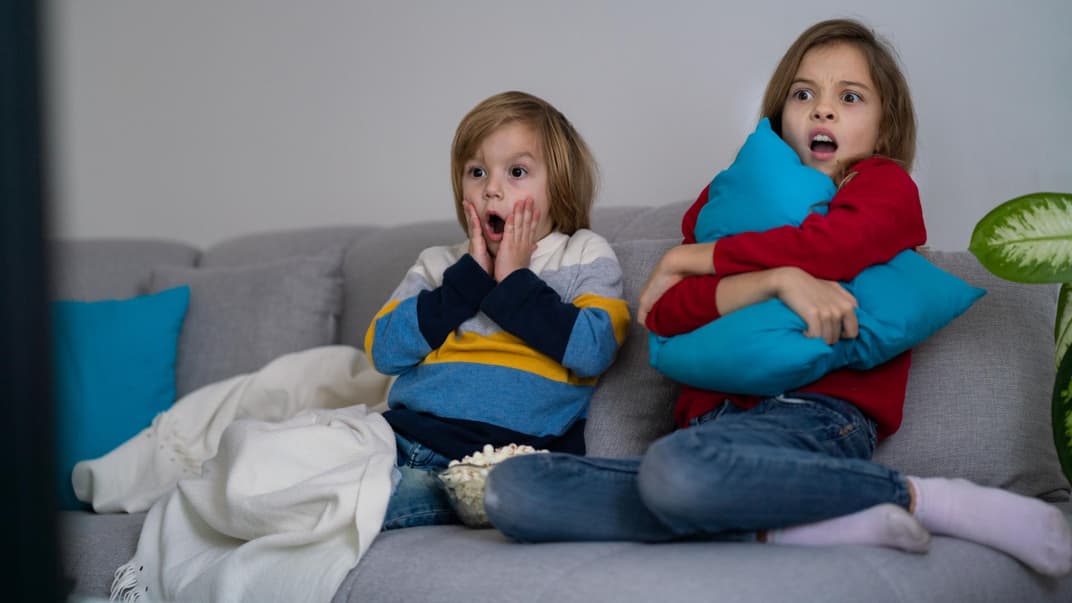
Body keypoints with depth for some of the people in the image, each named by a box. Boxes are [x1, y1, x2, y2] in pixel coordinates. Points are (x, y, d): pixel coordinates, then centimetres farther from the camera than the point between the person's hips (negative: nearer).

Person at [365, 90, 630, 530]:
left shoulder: (584, 257, 10)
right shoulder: (438, 264, 20)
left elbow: (592, 351, -9)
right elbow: (384, 351, 4)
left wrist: (514, 281, -4)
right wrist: (470, 278, 0)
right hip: (402, 434, 4)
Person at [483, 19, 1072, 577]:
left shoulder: (885, 185, 12)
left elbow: (835, 243, -13)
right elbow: (663, 312, 6)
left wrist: (688, 258, 2)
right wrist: (778, 280, -13)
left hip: (818, 414, -5)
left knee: (676, 467, -41)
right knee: (511, 492, -21)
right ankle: (784, 528, -26)